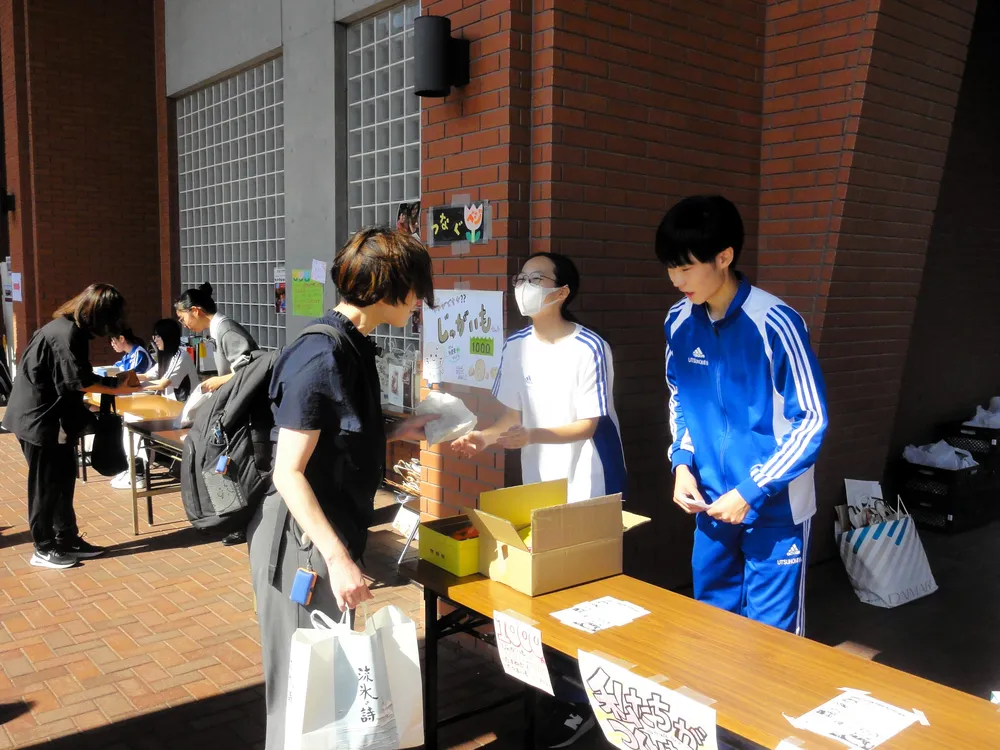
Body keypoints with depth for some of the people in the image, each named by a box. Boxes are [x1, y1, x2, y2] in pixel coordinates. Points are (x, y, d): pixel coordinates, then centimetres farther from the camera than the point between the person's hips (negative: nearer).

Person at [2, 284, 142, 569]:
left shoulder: (70, 328, 9)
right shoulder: (67, 333, -22)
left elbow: (75, 377, 8)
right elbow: (80, 382, -23)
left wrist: (114, 381, -1)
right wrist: (117, 388, -12)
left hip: (51, 416, 10)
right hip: (39, 418, -10)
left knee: (63, 479, 14)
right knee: (46, 484, 0)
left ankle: (67, 539, 23)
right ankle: (43, 549, 11)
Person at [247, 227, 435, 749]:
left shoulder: (353, 345, 7)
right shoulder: (321, 357, -22)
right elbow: (288, 473, -24)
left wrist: (397, 432, 12)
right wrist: (338, 558, -27)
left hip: (332, 534, 9)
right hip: (304, 544, -9)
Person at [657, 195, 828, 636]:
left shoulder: (775, 324, -20)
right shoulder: (679, 322, -2)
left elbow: (812, 420, -15)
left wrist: (751, 492, -18)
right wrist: (682, 462, -3)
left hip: (774, 507, -5)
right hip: (711, 502, 6)